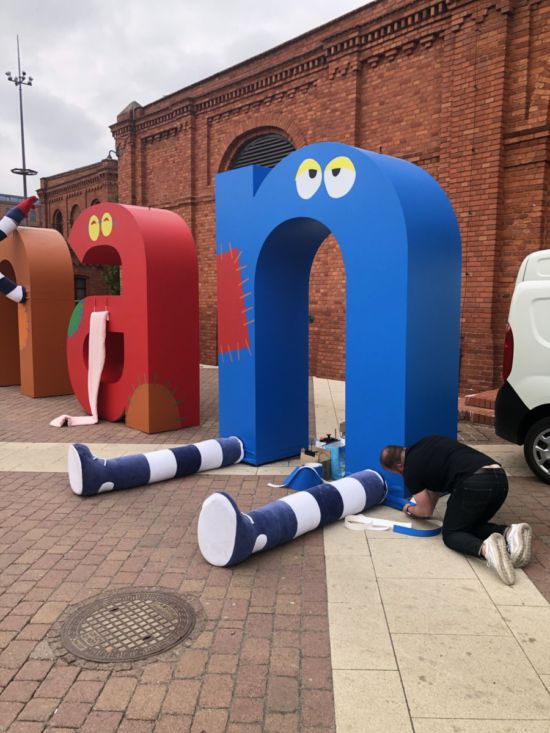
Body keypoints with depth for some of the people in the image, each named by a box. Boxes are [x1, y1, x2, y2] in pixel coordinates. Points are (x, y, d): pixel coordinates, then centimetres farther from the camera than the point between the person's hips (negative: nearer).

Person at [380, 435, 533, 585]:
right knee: (471, 525, 26)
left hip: (474, 484, -8)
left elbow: (426, 511, 17)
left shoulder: (410, 470, 8)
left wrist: (410, 510, 38)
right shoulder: (428, 442, 28)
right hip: (500, 478, 8)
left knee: (451, 533, 12)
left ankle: (485, 548, -20)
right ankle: (509, 532, -3)